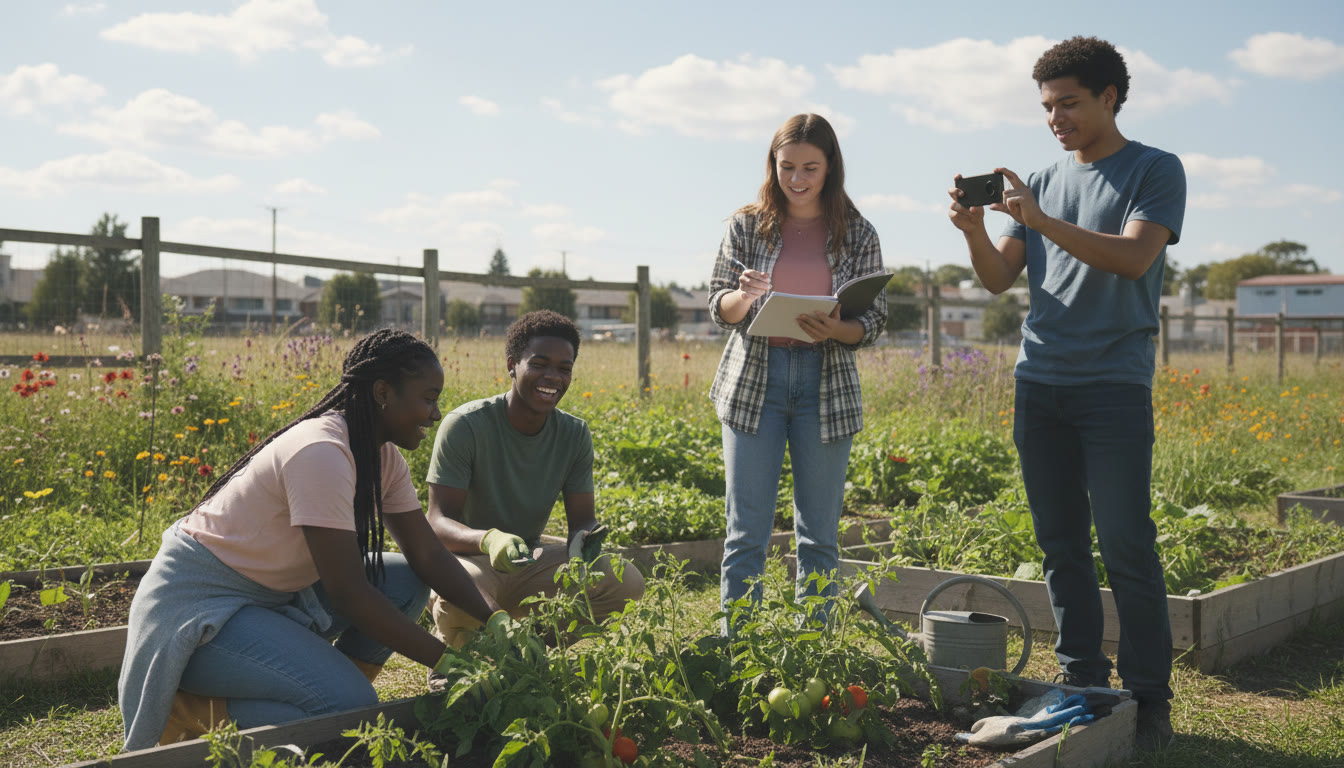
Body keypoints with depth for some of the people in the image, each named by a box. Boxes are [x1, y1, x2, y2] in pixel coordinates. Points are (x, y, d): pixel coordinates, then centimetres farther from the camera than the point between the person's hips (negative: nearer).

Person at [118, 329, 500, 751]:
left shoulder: (383, 456, 1)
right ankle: (187, 710, -8)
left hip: (275, 591, 9)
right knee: (350, 703, -23)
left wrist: (493, 617, -12)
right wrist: (446, 660, -25)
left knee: (409, 582, -2)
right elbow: (348, 593, -29)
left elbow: (429, 555, 2)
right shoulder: (322, 453, -27)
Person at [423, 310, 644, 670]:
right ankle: (450, 648, -2)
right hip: (468, 557, -5)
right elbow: (439, 521, -23)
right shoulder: (465, 426, -19)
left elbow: (582, 520, -4)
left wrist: (586, 540, -31)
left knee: (626, 582, -16)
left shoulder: (575, 434, -4)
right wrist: (488, 539, -46)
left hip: (528, 561, 5)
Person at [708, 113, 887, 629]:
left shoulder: (857, 235, 3)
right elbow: (719, 309, 5)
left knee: (819, 534, 5)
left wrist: (833, 330, -19)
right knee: (747, 531, 0)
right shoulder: (747, 226, 4)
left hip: (827, 387, 1)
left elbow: (874, 321, 2)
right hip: (753, 380, 0)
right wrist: (743, 296, -18)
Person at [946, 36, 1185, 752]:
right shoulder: (1042, 183, 17)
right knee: (1061, 544, 8)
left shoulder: (1155, 171, 2)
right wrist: (975, 233, -9)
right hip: (1038, 383, 5)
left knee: (1126, 546, -7)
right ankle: (1082, 682, 17)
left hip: (1115, 382, -5)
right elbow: (1000, 280, 11)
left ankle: (1149, 699, 2)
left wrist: (1044, 223, -23)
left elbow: (1134, 258, -14)